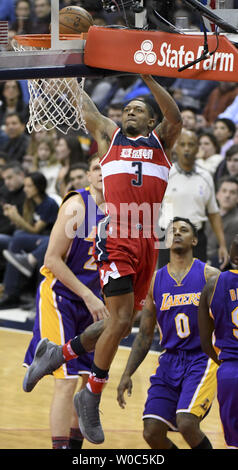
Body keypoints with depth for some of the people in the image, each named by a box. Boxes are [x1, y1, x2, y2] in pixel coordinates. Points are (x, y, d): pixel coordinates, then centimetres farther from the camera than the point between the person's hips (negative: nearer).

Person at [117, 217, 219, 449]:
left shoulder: (210, 276, -2)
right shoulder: (155, 281, 9)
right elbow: (145, 335, 14)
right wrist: (127, 374, 6)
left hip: (202, 360, -4)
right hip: (169, 361, 4)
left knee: (186, 423, -24)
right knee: (152, 433, -7)